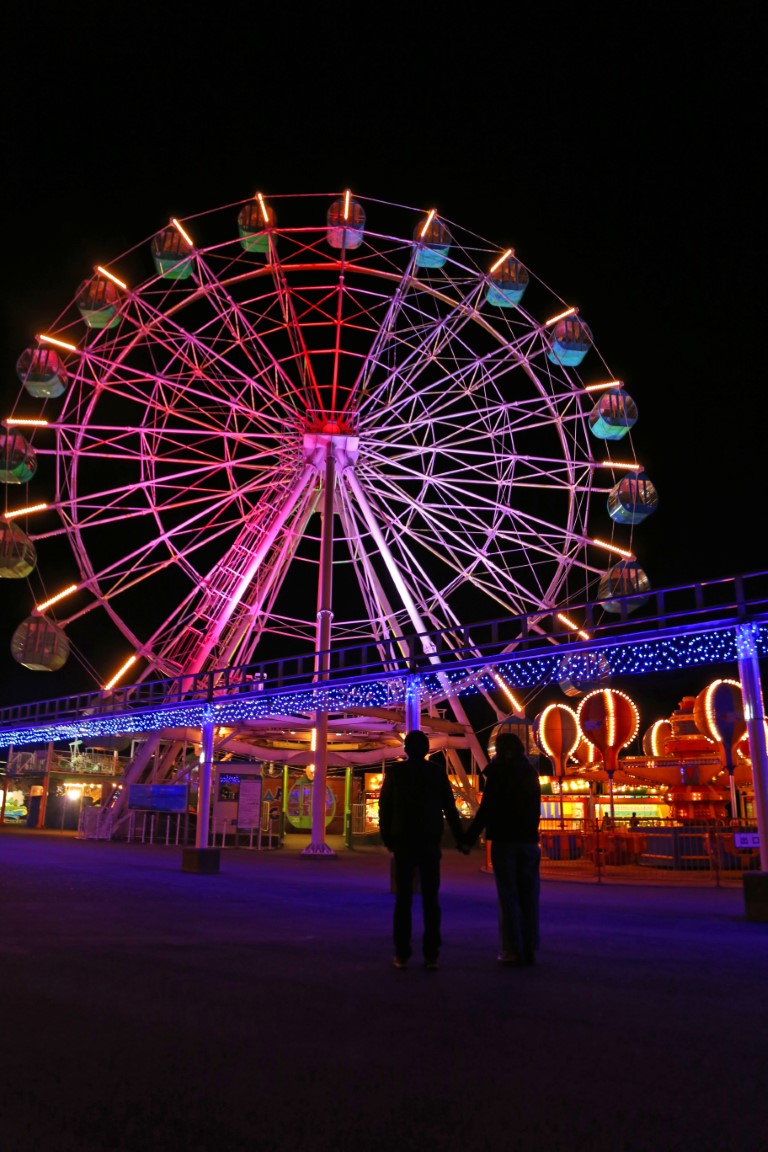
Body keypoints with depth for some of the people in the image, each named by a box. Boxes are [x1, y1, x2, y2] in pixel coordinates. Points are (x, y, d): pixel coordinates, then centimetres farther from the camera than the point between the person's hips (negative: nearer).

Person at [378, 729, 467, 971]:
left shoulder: (394, 771, -2)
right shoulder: (438, 772, -1)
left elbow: (385, 808, -2)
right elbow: (449, 808, -1)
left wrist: (387, 839, 7)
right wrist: (459, 839, 5)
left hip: (403, 842, 0)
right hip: (430, 843, 0)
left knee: (403, 899, 5)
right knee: (431, 899, 5)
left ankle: (402, 954, 4)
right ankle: (431, 955, 2)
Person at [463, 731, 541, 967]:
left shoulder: (498, 773, -6)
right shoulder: (531, 773, 10)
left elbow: (486, 809, -10)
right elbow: (535, 809, 15)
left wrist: (469, 838, -6)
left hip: (504, 840, -5)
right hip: (529, 840, 5)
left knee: (508, 896, -1)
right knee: (529, 896, 9)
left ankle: (512, 951, -1)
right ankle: (530, 949, 11)